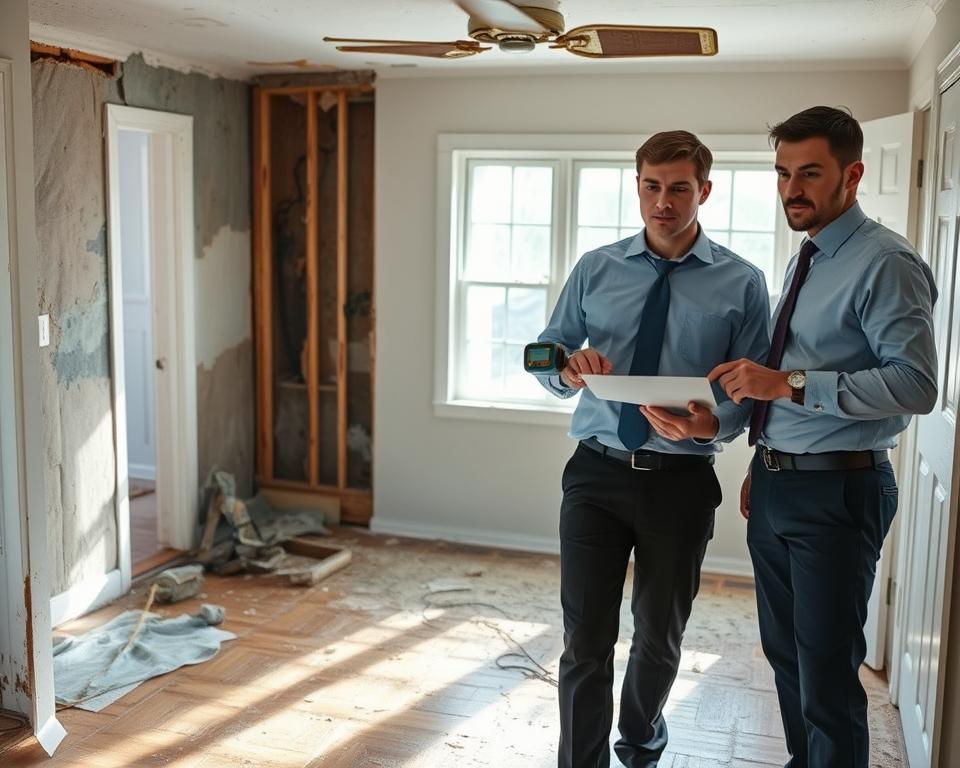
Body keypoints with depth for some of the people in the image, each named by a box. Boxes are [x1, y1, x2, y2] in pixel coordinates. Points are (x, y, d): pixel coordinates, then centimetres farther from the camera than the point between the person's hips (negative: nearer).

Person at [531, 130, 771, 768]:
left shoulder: (742, 283, -2)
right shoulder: (596, 270, 3)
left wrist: (712, 425, -23)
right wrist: (570, 368, -16)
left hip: (682, 480, 0)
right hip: (597, 474, 0)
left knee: (660, 636, 18)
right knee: (586, 640, -1)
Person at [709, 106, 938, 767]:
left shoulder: (886, 262, -13)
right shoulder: (805, 262, 14)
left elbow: (915, 385, -23)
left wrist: (790, 383, -27)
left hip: (837, 491, -9)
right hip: (777, 485, 9)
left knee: (827, 680, -1)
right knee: (784, 652, 21)